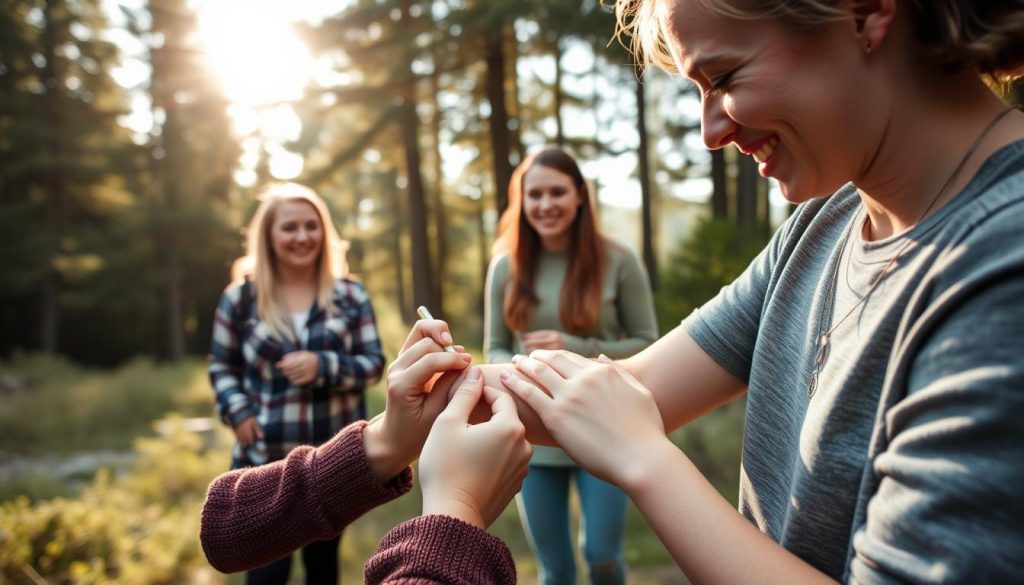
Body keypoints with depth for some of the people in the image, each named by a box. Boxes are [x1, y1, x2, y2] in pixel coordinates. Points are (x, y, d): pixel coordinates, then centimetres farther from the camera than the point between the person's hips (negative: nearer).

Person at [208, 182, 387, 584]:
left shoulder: (349, 295, -1)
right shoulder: (241, 297, -2)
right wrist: (238, 412, -11)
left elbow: (374, 364, -3)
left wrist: (323, 366, -20)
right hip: (266, 460, -1)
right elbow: (221, 367, 6)